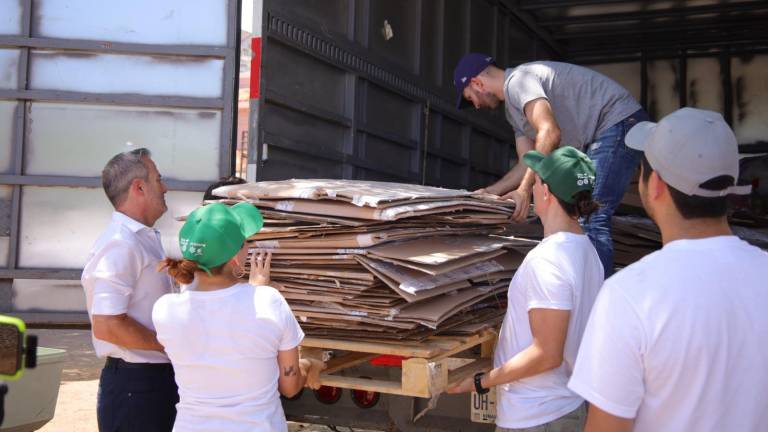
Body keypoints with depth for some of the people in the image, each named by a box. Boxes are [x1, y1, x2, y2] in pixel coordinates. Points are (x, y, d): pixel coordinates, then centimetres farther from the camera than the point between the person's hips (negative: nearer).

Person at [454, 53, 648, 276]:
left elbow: (549, 134, -27)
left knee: (591, 221, -16)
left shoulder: (518, 80, -14)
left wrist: (524, 190, -27)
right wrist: (490, 192, 16)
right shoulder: (513, 109, 19)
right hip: (600, 135, 11)